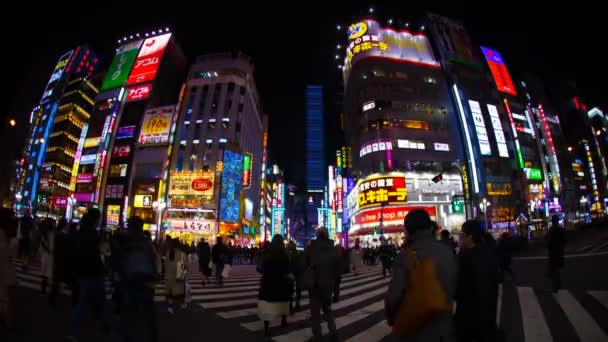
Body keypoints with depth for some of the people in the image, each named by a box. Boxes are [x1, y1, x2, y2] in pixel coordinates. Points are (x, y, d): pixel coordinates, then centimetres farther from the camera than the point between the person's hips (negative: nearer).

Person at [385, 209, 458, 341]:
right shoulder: (448, 252, -6)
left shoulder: (405, 257, -23)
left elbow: (394, 296, -20)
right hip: (444, 328, 4)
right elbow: (455, 288, 6)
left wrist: (391, 318, 1)